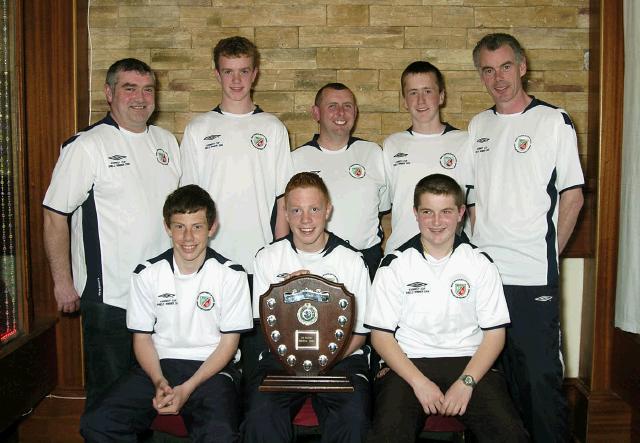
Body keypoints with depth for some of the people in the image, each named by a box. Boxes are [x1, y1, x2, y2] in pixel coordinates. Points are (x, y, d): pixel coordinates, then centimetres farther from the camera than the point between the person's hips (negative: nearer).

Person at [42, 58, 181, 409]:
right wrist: (63, 283, -11)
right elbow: (55, 216, -10)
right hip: (109, 297, -6)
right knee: (108, 393, 7)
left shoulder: (166, 141, 9)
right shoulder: (86, 146, -10)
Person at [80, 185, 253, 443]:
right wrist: (159, 382, -12)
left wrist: (187, 388, -13)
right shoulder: (147, 274, 2)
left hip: (211, 369, -2)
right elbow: (142, 337, 7)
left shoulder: (231, 275, -4)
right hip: (158, 366, 3)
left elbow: (229, 342, -2)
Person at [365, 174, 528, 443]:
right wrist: (419, 382, -12)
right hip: (407, 364, -1)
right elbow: (380, 334, 0)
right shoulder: (395, 265, 2)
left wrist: (466, 382, -10)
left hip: (469, 363, 1)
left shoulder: (480, 264, 5)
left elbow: (494, 333, 4)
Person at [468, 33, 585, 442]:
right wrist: (479, 247, 8)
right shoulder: (478, 126, 13)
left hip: (534, 275, -5)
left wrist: (549, 253, -2)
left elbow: (572, 196, -1)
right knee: (497, 371, 15)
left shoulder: (554, 121, -1)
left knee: (541, 375, -2)